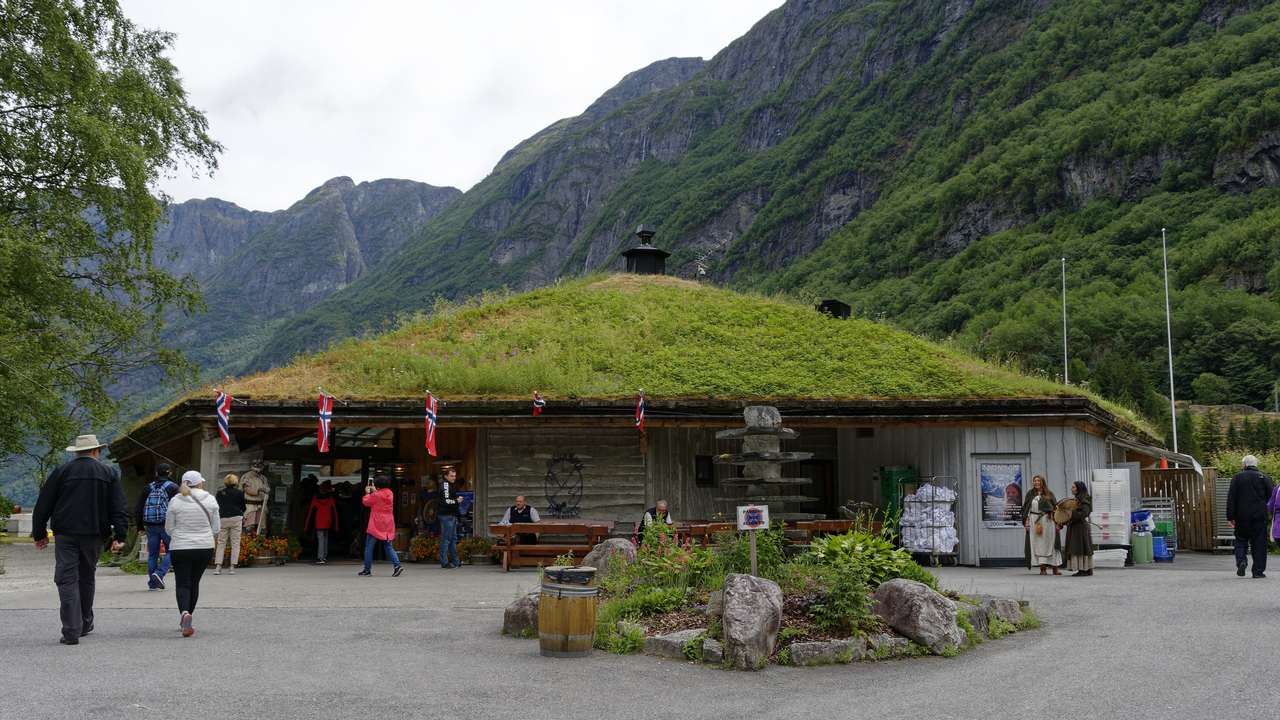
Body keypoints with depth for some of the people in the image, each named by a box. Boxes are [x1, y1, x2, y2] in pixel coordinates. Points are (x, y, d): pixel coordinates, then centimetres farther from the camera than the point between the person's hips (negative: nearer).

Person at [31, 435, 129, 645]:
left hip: (66, 533, -2)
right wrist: (119, 536, -1)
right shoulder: (109, 474, 7)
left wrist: (39, 534, 10)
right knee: (87, 578, 18)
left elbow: (43, 505, 3)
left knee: (67, 580, -2)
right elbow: (119, 508, 1)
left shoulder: (61, 472, 3)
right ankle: (85, 624, 30)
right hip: (93, 534, 2)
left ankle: (71, 631, -9)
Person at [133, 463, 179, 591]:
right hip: (166, 526, -4)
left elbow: (139, 508, 10)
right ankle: (159, 573, -14)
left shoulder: (147, 488, 9)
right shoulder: (172, 487, -3)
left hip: (150, 526, 4)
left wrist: (140, 527, 17)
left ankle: (152, 583, 9)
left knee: (153, 555, 9)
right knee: (170, 551, 7)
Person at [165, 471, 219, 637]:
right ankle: (186, 620, 22)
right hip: (205, 548, 2)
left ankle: (184, 613, -24)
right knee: (194, 583, 15)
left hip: (180, 548, -2)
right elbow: (215, 528, 3)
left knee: (182, 583, 3)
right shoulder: (210, 500, -1)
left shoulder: (175, 502, -4)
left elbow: (169, 529, 2)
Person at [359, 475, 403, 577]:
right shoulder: (390, 494, 4)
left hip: (375, 526, -5)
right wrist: (374, 491, 29)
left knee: (369, 548, 7)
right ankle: (397, 565, -9)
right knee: (389, 548, 9)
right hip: (388, 526, 5)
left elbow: (366, 502, 3)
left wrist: (367, 493, 21)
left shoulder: (376, 495, -13)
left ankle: (367, 569, 9)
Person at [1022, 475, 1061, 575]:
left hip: (1048, 521, -1)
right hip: (1035, 521, 1)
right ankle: (1043, 568, 0)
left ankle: (1055, 567, 5)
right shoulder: (1030, 494, 10)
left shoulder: (1049, 494, 8)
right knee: (1038, 544, -3)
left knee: (1050, 543, -1)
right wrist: (1027, 522, -2)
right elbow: (1026, 509, 8)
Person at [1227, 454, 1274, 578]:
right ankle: (1258, 570, 4)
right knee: (1259, 543, 5)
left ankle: (1241, 561, -13)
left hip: (1242, 516, -1)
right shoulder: (1264, 478, 4)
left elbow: (1231, 498, -4)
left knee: (1241, 540, 10)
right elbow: (1271, 498, 3)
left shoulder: (1237, 477, 1)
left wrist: (1230, 517, -2)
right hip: (1260, 516, 1)